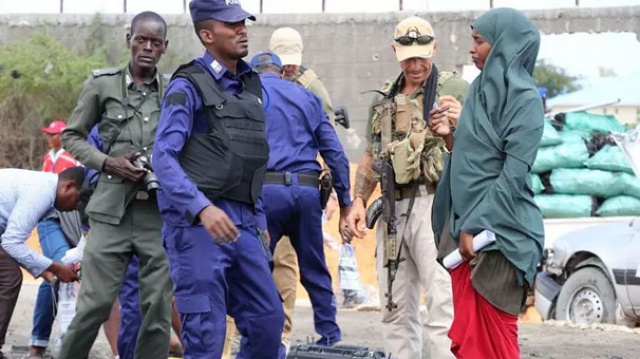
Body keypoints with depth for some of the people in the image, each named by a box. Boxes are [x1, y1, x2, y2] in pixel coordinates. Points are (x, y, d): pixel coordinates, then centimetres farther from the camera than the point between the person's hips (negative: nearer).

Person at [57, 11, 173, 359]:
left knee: (158, 309, 3)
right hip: (112, 210, -1)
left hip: (160, 212, 1)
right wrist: (108, 163, -6)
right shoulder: (102, 84, 3)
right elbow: (72, 136, 10)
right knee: (95, 303, -2)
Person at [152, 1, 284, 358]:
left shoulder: (251, 85, 16)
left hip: (242, 224, 7)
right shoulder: (189, 86, -6)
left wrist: (260, 220, 18)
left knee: (268, 320, 7)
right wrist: (203, 208, -28)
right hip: (197, 222, -7)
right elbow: (163, 157, -15)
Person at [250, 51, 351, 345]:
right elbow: (334, 152, 13)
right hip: (306, 190, 3)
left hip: (267, 189, -3)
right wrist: (344, 200, 16)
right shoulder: (308, 97, 18)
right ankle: (330, 338, 15)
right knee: (315, 271, 13)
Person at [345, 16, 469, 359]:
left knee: (443, 306, -12)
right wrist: (358, 200, 9)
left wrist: (462, 125, -25)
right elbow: (371, 157, 23)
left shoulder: (455, 90, 0)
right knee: (396, 309, 9)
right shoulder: (383, 99, 17)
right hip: (393, 208, 6)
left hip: (435, 205, -6)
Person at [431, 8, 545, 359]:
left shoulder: (524, 99, -11)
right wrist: (449, 137, 0)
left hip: (499, 229, -8)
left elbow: (515, 173, -16)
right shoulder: (480, 89, 13)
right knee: (466, 330, 8)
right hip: (465, 224, 8)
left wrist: (477, 228, -17)